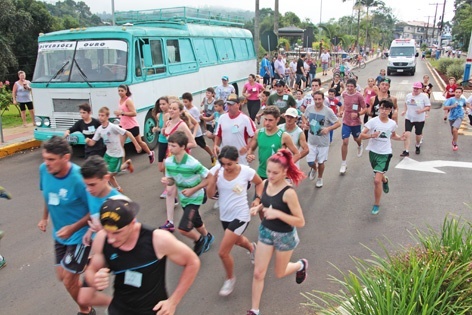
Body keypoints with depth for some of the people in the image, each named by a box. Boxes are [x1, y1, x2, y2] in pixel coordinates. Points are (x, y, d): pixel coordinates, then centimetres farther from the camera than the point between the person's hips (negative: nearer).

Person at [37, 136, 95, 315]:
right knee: (62, 276, 17)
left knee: (69, 280, 1)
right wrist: (45, 217, 10)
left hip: (80, 235, -6)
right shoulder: (44, 170, -12)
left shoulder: (78, 179, -31)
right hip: (60, 233, 7)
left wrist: (73, 228, -27)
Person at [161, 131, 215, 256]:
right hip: (183, 198, 6)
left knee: (183, 228, -14)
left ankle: (200, 240, 16)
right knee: (196, 223, 25)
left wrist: (192, 190, -23)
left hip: (194, 198, -6)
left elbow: (208, 179, -20)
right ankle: (207, 237, 55)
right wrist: (167, 181, -22)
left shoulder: (193, 163, -29)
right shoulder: (168, 161, -11)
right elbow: (172, 180, 2)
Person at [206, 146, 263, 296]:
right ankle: (252, 247, 67)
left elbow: (259, 183, 3)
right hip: (225, 216, 5)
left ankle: (230, 279, 21)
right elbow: (210, 195, -12)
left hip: (240, 216, -5)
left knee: (223, 253, -9)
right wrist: (214, 179, -27)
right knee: (237, 240, 31)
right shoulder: (216, 170, -13)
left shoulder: (247, 171, -19)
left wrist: (257, 199, -11)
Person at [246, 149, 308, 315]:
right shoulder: (265, 183, -10)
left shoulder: (288, 192, -29)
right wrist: (258, 208, -12)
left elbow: (300, 222, -24)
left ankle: (301, 265, 51)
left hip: (285, 236, -5)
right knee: (258, 273, 6)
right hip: (266, 231, 5)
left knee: (279, 273, 19)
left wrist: (278, 214, -34)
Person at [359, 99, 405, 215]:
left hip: (385, 154, -1)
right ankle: (385, 180, 62)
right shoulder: (373, 121, -10)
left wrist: (400, 138, -3)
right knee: (379, 175, 23)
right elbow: (361, 136, -14)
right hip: (373, 152, 1)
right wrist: (371, 135, -31)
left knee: (377, 180, -12)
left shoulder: (392, 123, -3)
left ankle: (376, 204, 5)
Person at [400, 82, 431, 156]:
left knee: (418, 134, 14)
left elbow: (428, 107, -10)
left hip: (419, 119, -2)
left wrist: (421, 110, -27)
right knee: (407, 134, -12)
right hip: (409, 118, 3)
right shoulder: (408, 95, 3)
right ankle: (406, 151, -8)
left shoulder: (424, 96, -10)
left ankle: (417, 146, 45)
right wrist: (405, 110, 5)